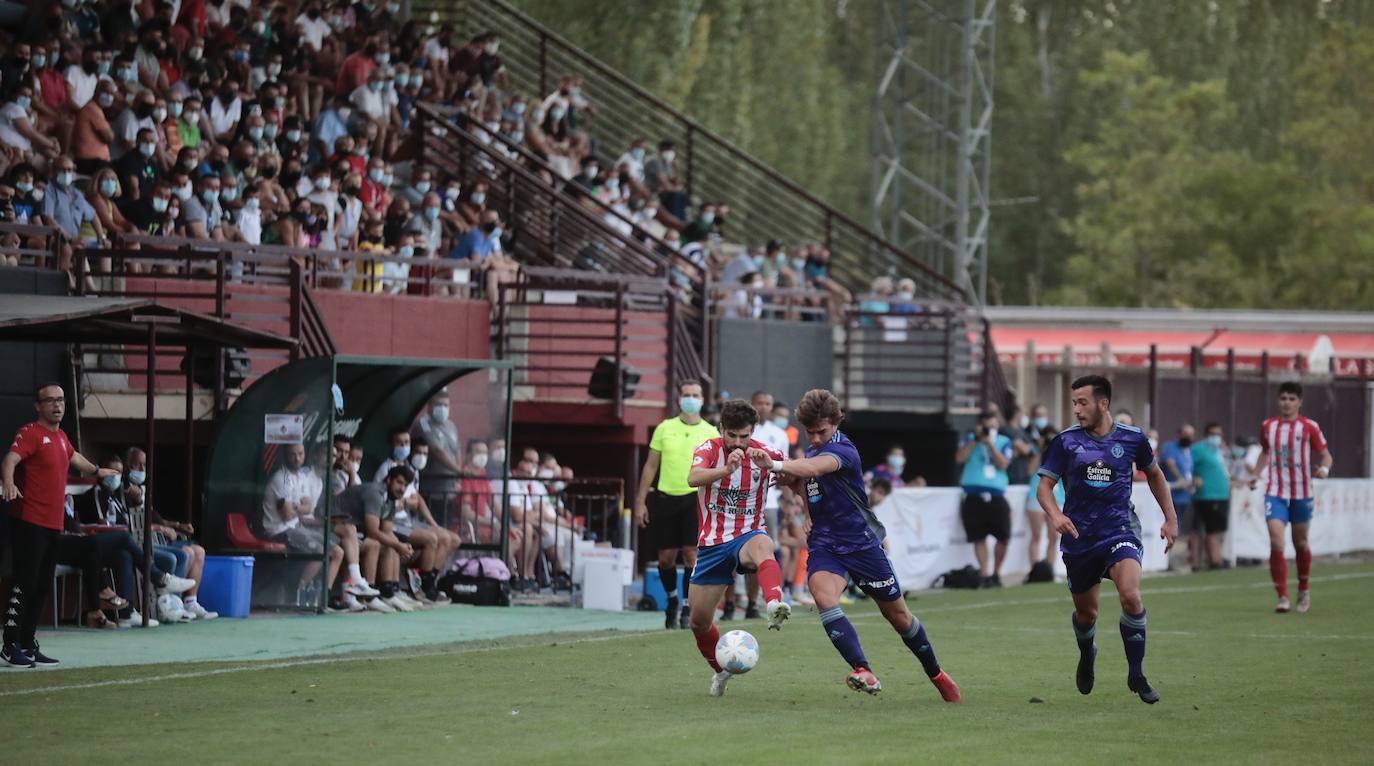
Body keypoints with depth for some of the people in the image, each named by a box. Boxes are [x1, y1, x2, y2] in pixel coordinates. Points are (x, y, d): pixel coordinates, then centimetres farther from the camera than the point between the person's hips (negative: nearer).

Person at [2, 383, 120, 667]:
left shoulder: (60, 436, 16)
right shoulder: (31, 433, -10)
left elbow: (73, 457, 39)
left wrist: (96, 470, 57)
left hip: (53, 526, 8)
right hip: (29, 524, -8)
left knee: (42, 588, 10)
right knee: (25, 584, -10)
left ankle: (28, 645, 16)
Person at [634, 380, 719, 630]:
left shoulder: (710, 433, 3)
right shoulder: (664, 429, 6)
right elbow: (651, 466, 9)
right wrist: (640, 501, 6)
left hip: (696, 497, -1)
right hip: (666, 497, 2)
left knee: (692, 554, -11)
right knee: (666, 557, 5)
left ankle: (687, 608, -2)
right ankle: (672, 598, 29)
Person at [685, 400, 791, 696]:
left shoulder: (764, 453, -3)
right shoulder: (709, 449, -7)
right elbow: (693, 478, -28)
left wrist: (771, 464, -28)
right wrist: (727, 469, -47)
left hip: (747, 535, -2)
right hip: (711, 543, 2)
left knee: (763, 546, -41)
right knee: (699, 621, 7)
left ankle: (775, 606, -68)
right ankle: (721, 671, 36)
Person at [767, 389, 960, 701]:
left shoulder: (842, 450, -19)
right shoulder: (813, 450, 7)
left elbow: (813, 468, -41)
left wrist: (778, 465, -57)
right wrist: (792, 480, 2)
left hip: (861, 543, -5)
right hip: (823, 544, 5)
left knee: (897, 613, 9)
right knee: (824, 598, -27)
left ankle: (936, 674, 32)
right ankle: (863, 671, -34)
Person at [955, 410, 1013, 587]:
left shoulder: (1003, 442, 9)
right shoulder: (970, 439, 10)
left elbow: (1003, 464, -5)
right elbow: (959, 458, -5)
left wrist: (990, 444, -12)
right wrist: (975, 440, -10)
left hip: (996, 497, 1)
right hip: (974, 496, -1)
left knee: (1003, 537, -2)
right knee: (979, 538, -2)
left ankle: (996, 573, 16)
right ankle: (985, 575, 3)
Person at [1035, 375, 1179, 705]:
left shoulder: (1132, 438, -1)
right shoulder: (1066, 441, -3)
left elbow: (1154, 474, 17)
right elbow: (1044, 486, -1)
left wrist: (1170, 518, 16)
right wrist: (1055, 514, -22)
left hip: (1119, 529, -1)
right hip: (1079, 537, 1)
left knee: (1130, 594, -25)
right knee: (1085, 612, 12)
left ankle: (1136, 674, -12)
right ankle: (1086, 657, 47)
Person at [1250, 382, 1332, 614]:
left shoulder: (1309, 427, -4)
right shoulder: (1268, 427, 5)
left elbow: (1325, 454, 0)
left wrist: (1324, 468, -22)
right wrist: (1256, 474, 7)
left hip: (1301, 494, -1)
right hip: (1275, 492, 1)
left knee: (1300, 543, 11)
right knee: (1276, 543, -15)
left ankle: (1303, 590, 34)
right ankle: (1282, 597, -13)